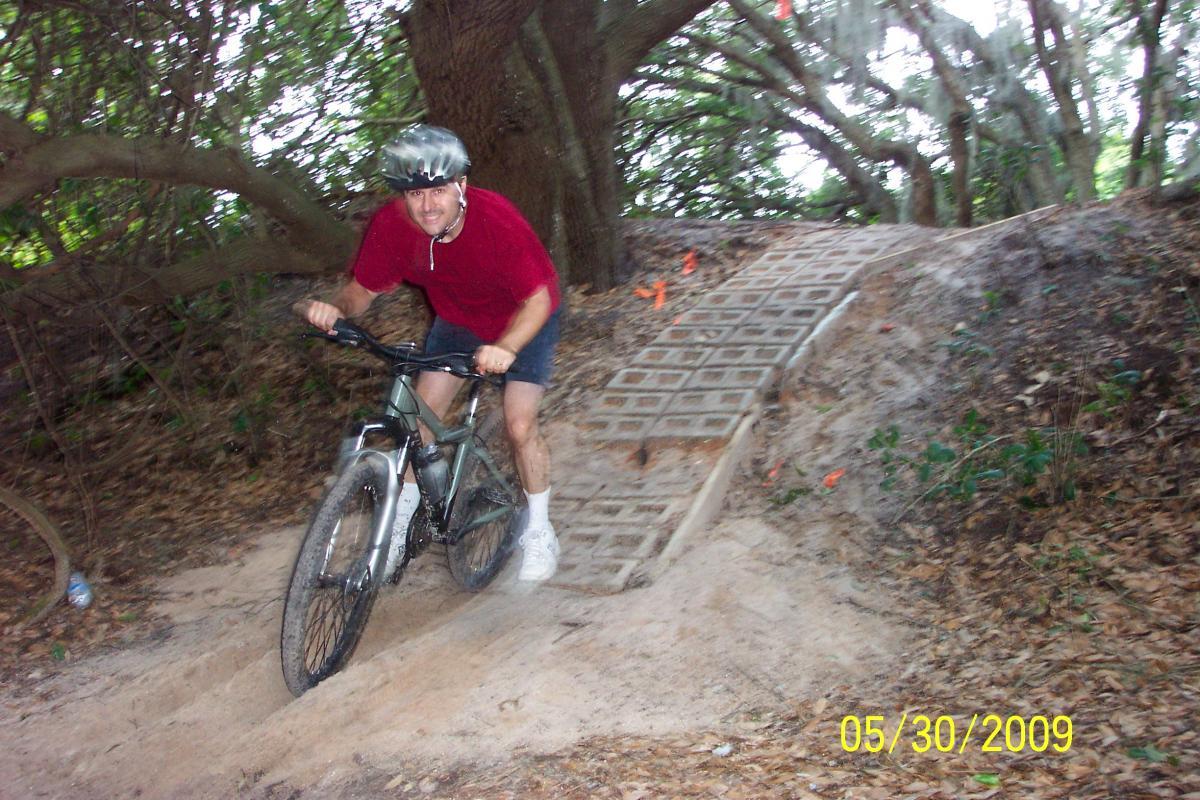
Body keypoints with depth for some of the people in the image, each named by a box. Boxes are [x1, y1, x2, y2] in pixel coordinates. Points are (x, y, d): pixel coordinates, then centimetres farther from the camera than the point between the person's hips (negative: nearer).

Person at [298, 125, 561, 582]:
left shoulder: (497, 220, -37)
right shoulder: (392, 225, -27)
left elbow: (538, 300, -32)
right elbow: (363, 289, -15)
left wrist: (506, 349, -50)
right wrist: (336, 308, -39)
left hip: (522, 321, -4)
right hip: (457, 319, 4)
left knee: (520, 426, -11)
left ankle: (539, 531, 11)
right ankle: (400, 523, 15)